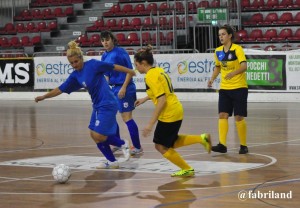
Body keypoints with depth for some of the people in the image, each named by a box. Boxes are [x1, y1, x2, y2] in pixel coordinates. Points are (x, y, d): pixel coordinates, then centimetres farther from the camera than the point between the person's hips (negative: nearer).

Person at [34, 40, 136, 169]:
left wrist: (130, 72, 1)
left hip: (107, 105, -8)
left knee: (98, 136, -10)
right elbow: (60, 89, 10)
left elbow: (113, 67, -6)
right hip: (97, 106, 8)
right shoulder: (75, 76, 6)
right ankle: (112, 162, 19)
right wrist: (44, 96, 2)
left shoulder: (93, 64, -14)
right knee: (94, 135, 8)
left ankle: (123, 144, 13)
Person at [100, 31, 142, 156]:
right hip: (114, 88, 8)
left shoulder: (120, 52, -13)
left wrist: (124, 88, -19)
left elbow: (130, 71, -14)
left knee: (126, 117, -10)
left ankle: (137, 147, -6)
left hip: (124, 88, -8)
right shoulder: (104, 56, 8)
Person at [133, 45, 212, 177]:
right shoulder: (159, 70, 10)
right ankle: (201, 139, 14)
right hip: (176, 111, 9)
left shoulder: (151, 76, -18)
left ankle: (187, 169, 13)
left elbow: (162, 100, -24)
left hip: (168, 115, -9)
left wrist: (151, 123, -23)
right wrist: (144, 99, 31)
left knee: (161, 146, 5)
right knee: (171, 143, 21)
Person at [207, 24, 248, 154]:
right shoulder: (218, 51, 5)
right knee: (222, 115, -6)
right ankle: (222, 145, -10)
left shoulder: (237, 49, -12)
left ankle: (243, 145, 11)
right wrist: (212, 79, 5)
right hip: (224, 88, 5)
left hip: (239, 87, -5)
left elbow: (244, 66, -25)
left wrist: (233, 73, -42)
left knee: (239, 117, -2)